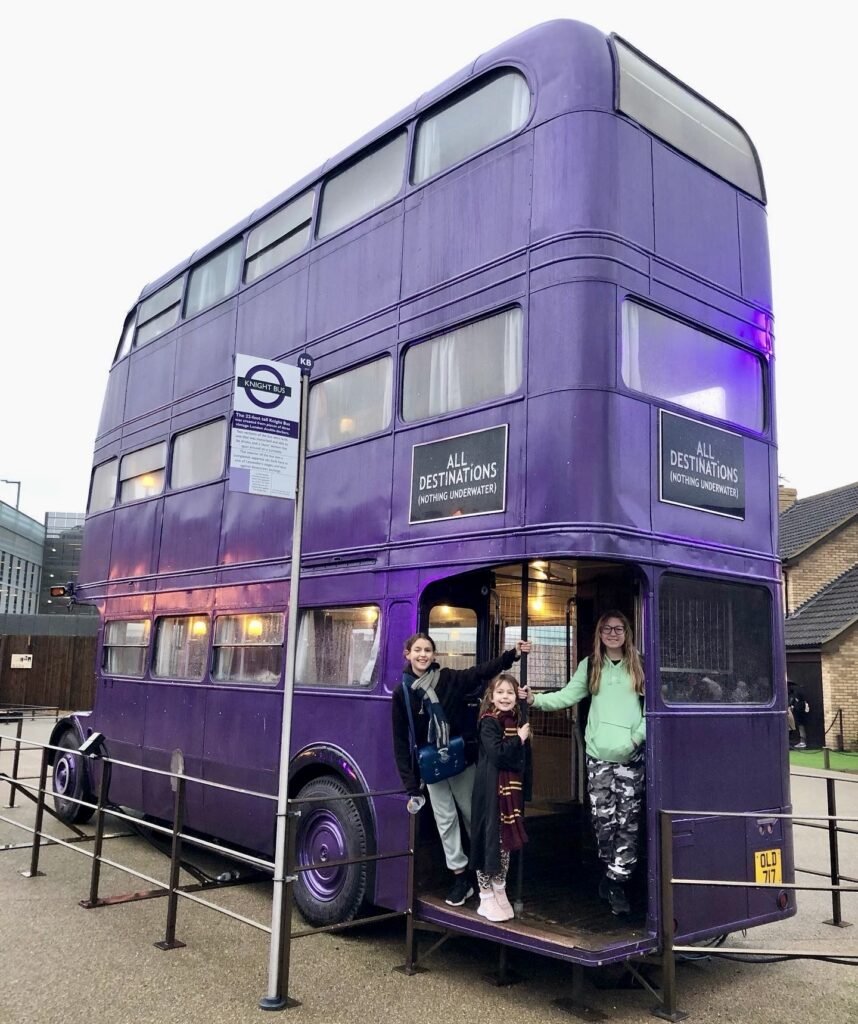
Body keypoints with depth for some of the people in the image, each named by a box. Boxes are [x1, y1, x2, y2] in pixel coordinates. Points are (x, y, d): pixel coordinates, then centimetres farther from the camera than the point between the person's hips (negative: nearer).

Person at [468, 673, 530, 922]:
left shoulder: (517, 721, 10)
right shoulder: (489, 722, -11)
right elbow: (497, 754, -23)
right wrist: (519, 739, -15)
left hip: (511, 789, 7)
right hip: (491, 790, -7)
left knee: (506, 841, 14)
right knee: (488, 840, -1)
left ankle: (500, 894, 27)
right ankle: (486, 899, 10)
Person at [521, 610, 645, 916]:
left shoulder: (638, 666, 6)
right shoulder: (590, 666, 10)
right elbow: (567, 696, 2)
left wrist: (639, 736, -8)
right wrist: (536, 699, -10)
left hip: (631, 756, -1)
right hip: (598, 754, 1)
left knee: (627, 822, -3)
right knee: (602, 819, 3)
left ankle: (617, 882, 6)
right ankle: (611, 871, 24)